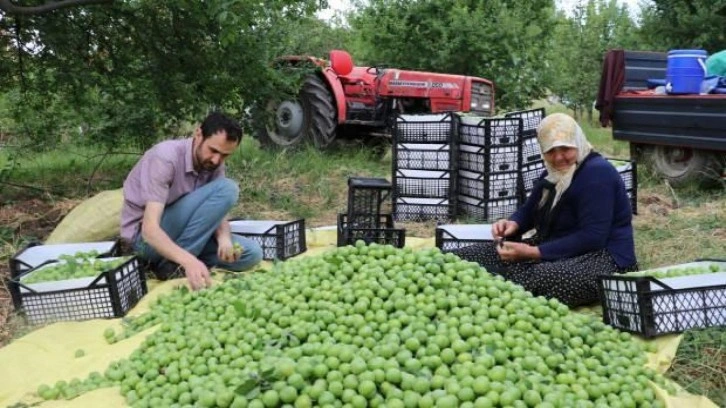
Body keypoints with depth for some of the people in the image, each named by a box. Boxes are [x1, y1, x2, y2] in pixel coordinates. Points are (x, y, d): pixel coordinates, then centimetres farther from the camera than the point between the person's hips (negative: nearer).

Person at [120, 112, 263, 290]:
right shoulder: (166, 158, -27)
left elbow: (217, 211, -3)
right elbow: (150, 228, -35)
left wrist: (224, 237, -27)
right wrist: (188, 261, -51)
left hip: (181, 235, 7)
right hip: (145, 237, -7)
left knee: (251, 253, -11)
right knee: (226, 189, -25)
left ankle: (175, 262, -5)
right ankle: (171, 266, -19)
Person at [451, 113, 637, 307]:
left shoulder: (596, 173, -16)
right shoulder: (555, 171, 12)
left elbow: (592, 238, -24)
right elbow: (529, 210, 21)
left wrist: (533, 252, -25)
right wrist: (513, 224, -5)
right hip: (552, 248, 9)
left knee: (536, 278, -42)